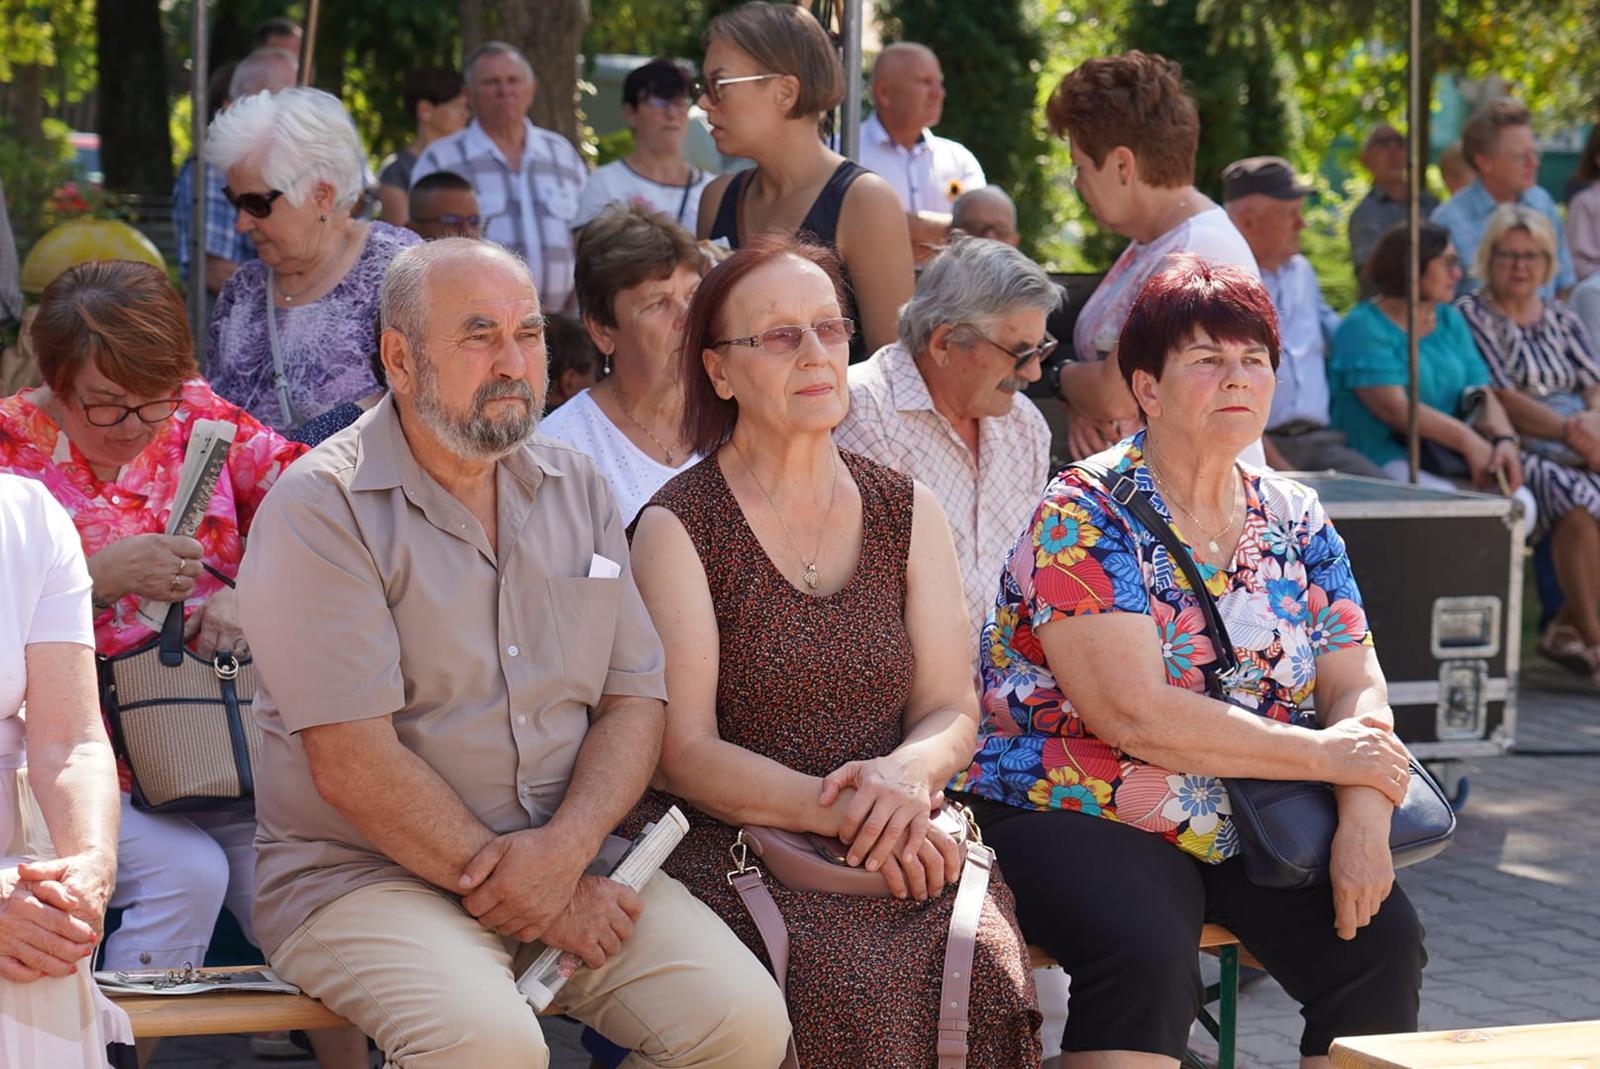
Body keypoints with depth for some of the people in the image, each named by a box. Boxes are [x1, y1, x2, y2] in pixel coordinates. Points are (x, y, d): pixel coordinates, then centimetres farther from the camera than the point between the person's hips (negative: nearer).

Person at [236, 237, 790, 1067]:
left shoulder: (578, 491, 13)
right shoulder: (322, 507, -8)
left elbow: (635, 699, 8)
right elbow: (353, 765, -14)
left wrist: (566, 849, -12)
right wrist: (519, 893, -14)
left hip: (566, 859, 6)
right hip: (364, 875, -6)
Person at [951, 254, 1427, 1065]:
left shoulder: (1296, 521, 8)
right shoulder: (1083, 520, -11)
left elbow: (1358, 691, 3)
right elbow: (1136, 716, -20)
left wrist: (1364, 816, -18)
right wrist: (1323, 756, -16)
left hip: (1254, 829, 6)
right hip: (1079, 814, -5)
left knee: (1383, 940, -18)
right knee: (1148, 957, -34)